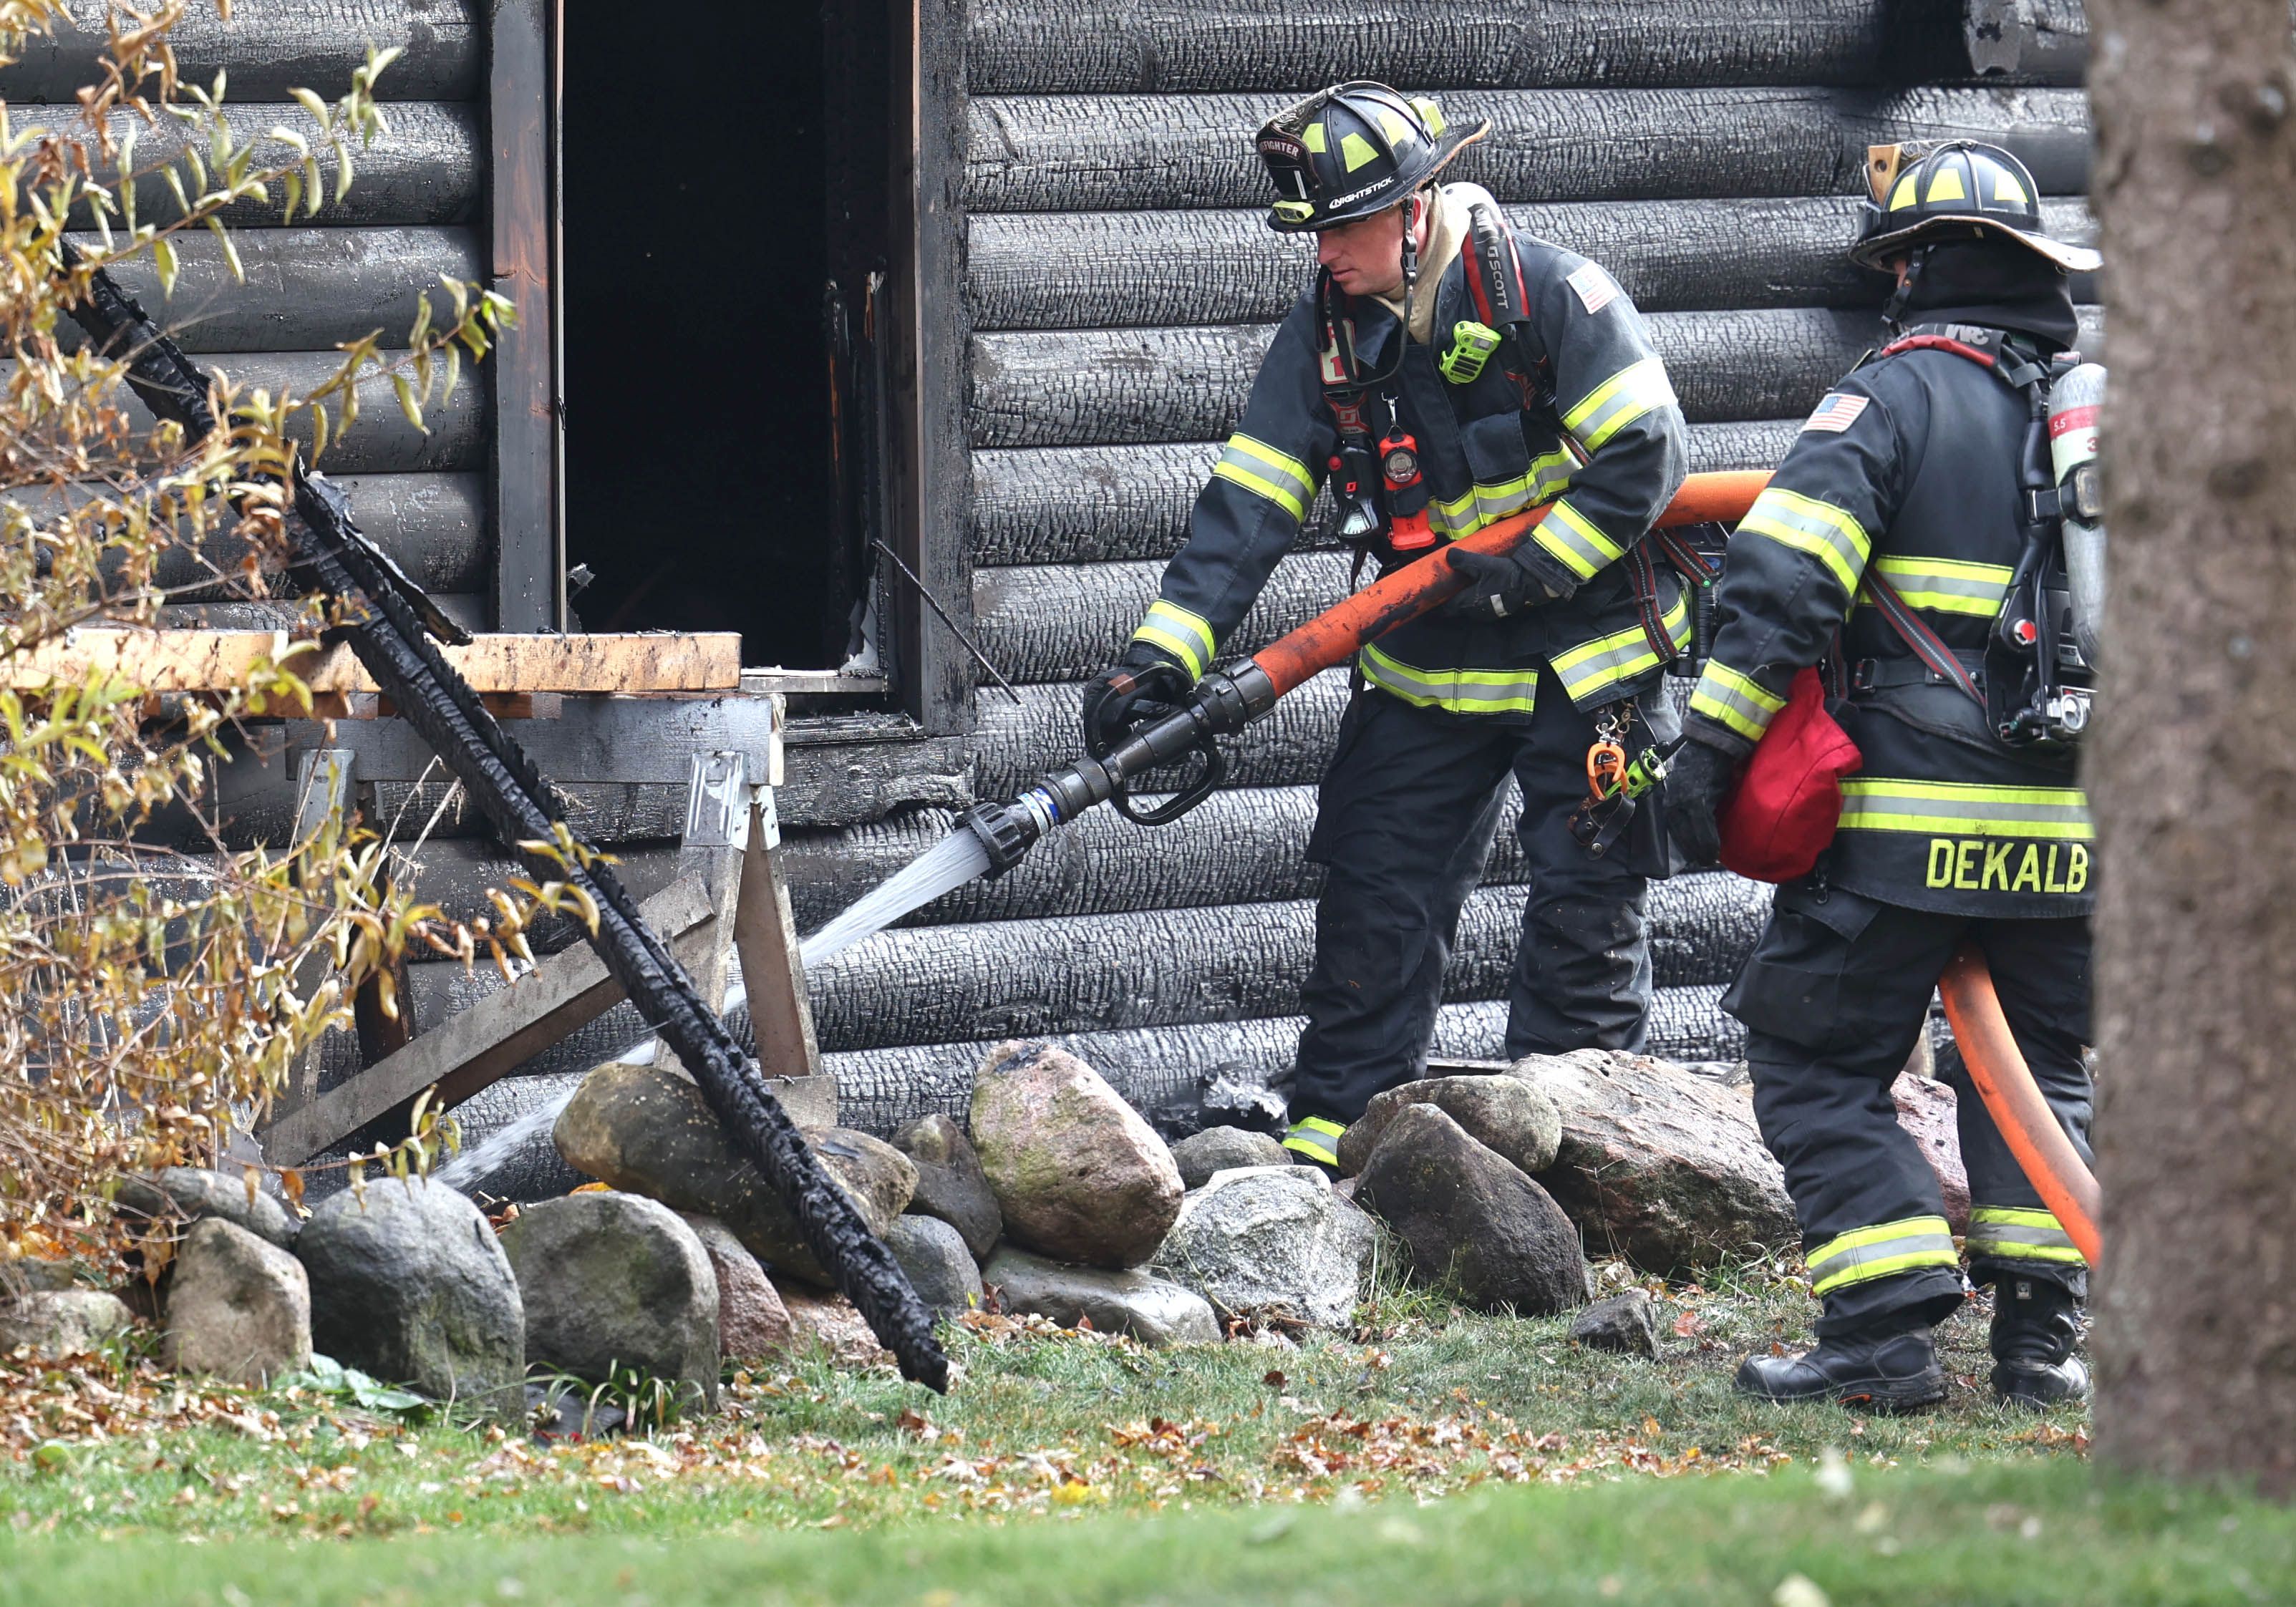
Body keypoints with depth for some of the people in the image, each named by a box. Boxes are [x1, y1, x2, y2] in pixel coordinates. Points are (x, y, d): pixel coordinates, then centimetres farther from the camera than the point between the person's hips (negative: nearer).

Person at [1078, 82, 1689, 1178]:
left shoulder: (1549, 296, -18)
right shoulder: (1327, 332, -3)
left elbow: (1645, 456, -18)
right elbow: (1248, 504, -6)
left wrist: (1524, 573, -21)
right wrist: (1162, 655, -17)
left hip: (1583, 662, -5)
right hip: (1427, 670, 5)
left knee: (1585, 912, 1)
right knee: (1373, 901, 2)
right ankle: (1324, 1147, 7)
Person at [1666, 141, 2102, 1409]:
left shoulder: (1891, 398, -5)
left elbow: (1782, 580, -16)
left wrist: (1712, 745, -12)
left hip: (1910, 818, -5)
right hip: (2071, 828, 5)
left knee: (1817, 1066, 3)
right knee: (2037, 1069, 20)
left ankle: (1889, 1329, -9)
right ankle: (2038, 1328, 8)